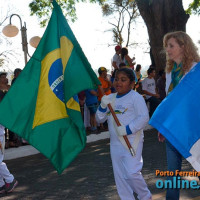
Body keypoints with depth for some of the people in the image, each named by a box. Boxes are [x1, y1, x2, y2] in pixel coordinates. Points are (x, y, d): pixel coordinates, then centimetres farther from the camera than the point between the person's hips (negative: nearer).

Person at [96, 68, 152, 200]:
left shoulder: (135, 97, -7)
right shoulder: (110, 98, 12)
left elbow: (144, 117, -15)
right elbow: (100, 119, 12)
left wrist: (128, 129, -22)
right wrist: (103, 106, -7)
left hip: (132, 141, -6)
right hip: (115, 143, 7)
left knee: (132, 172, -11)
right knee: (120, 176, 9)